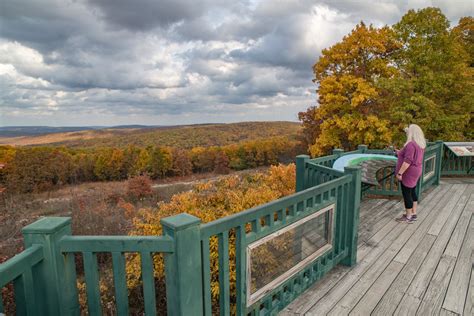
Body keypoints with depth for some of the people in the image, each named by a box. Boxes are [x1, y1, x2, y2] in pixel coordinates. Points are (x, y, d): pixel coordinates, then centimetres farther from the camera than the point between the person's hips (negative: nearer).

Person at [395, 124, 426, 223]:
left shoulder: (411, 144, -22)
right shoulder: (420, 144, 9)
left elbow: (407, 161, -27)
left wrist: (400, 173, -25)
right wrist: (400, 153, 20)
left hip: (409, 173, -10)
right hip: (416, 171, 10)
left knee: (406, 194, -1)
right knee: (412, 192, 18)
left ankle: (408, 217, 7)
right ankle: (413, 214, 27)